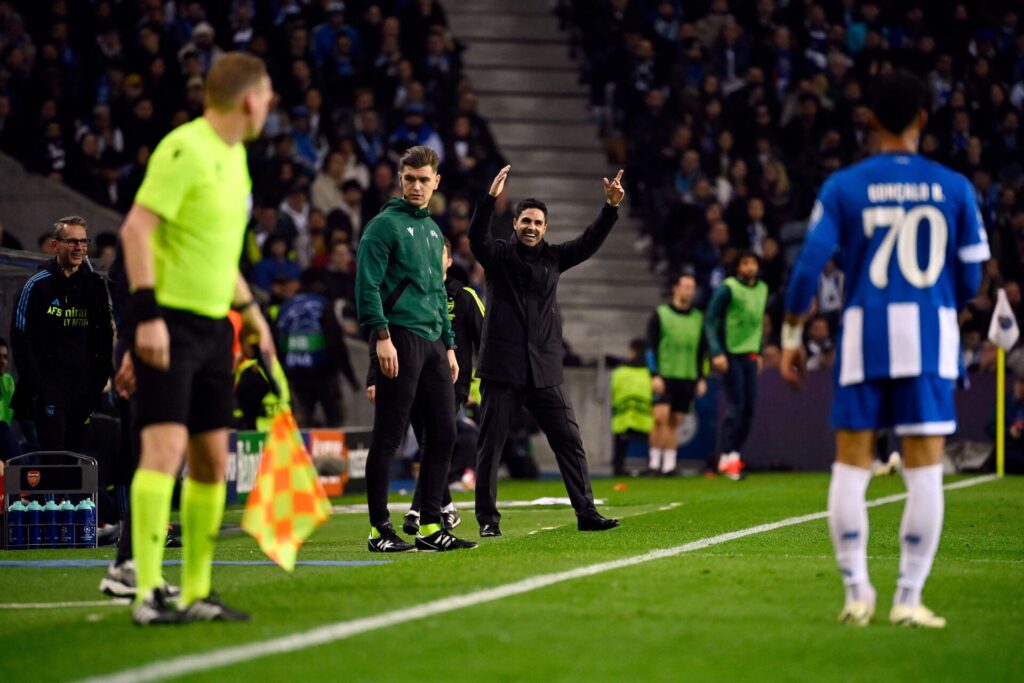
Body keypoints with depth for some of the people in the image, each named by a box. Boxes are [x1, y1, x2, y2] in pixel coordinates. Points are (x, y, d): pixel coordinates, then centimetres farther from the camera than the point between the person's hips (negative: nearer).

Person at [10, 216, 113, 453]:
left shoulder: (95, 285, 10)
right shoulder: (38, 285, -3)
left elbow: (106, 335, 16)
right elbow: (20, 338, -5)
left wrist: (101, 377, 7)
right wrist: (33, 384, -11)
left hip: (85, 386, 4)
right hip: (50, 385, -4)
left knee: (75, 450, 7)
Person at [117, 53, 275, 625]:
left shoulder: (235, 155, 15)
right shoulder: (185, 149, -13)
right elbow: (136, 228, -19)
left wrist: (251, 311, 25)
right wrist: (147, 314, -25)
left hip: (213, 325, 9)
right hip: (168, 323, -9)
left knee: (212, 459, 8)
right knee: (165, 446, -15)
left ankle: (197, 593, 15)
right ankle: (148, 593, -16)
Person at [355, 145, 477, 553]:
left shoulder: (433, 230, 20)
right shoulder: (385, 224, -4)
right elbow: (368, 284, -11)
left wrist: (449, 345, 20)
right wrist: (381, 335, -19)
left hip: (432, 342, 8)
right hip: (399, 338, -8)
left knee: (443, 434, 6)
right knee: (388, 438, -5)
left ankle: (430, 526, 12)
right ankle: (380, 530, -1)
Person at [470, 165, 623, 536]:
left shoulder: (553, 257, 11)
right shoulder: (498, 254, 1)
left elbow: (589, 242, 2)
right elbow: (477, 237, -18)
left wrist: (611, 208, -12)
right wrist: (490, 199, -33)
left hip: (545, 370, 3)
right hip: (502, 369, -3)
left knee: (569, 441, 0)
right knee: (490, 445, 1)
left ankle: (586, 513, 4)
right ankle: (487, 518, 8)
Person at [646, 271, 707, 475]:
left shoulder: (698, 318, 13)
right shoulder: (660, 315, 1)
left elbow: (702, 350, 18)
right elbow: (651, 347, -1)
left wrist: (701, 378, 11)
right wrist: (655, 375, -10)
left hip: (687, 379, 3)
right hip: (664, 377, -3)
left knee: (675, 421, 2)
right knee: (661, 417, -14)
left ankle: (670, 464, 5)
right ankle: (654, 460, -6)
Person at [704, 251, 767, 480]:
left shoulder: (762, 289, 11)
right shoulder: (727, 288, -10)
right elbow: (710, 321, -11)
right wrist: (717, 353, -19)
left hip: (750, 356, 7)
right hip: (730, 355, -7)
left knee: (749, 407, 4)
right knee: (735, 406, -11)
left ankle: (733, 455, 13)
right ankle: (729, 456, -7)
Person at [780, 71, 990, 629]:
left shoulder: (842, 187, 1)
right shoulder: (954, 187, 3)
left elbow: (809, 265, -4)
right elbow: (970, 278, 6)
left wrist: (791, 336, 6)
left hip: (865, 334, 0)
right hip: (931, 334, 0)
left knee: (851, 467, 9)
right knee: (925, 472, 2)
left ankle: (857, 593, 8)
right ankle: (908, 599, 1)